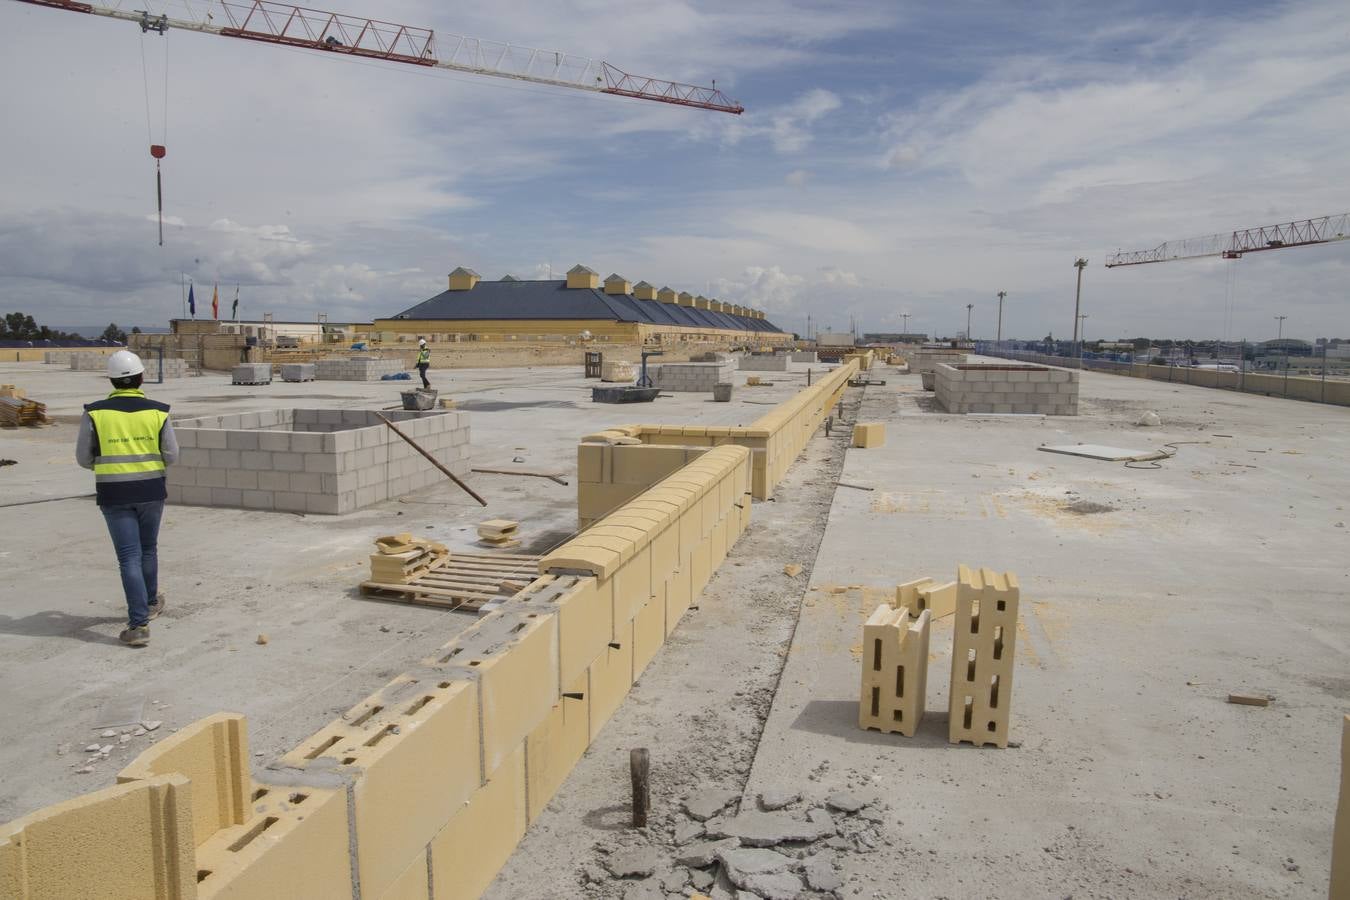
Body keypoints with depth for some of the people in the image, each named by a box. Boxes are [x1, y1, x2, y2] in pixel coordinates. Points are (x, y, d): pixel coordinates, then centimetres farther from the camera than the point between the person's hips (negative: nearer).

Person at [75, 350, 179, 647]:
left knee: (130, 558, 0)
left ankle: (139, 624, -5)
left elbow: (83, 458, 0)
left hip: (114, 495, -1)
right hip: (151, 491, 1)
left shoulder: (95, 413, -7)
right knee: (148, 550, 21)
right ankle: (150, 603, 39)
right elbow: (172, 456, -2)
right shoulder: (157, 412, -6)